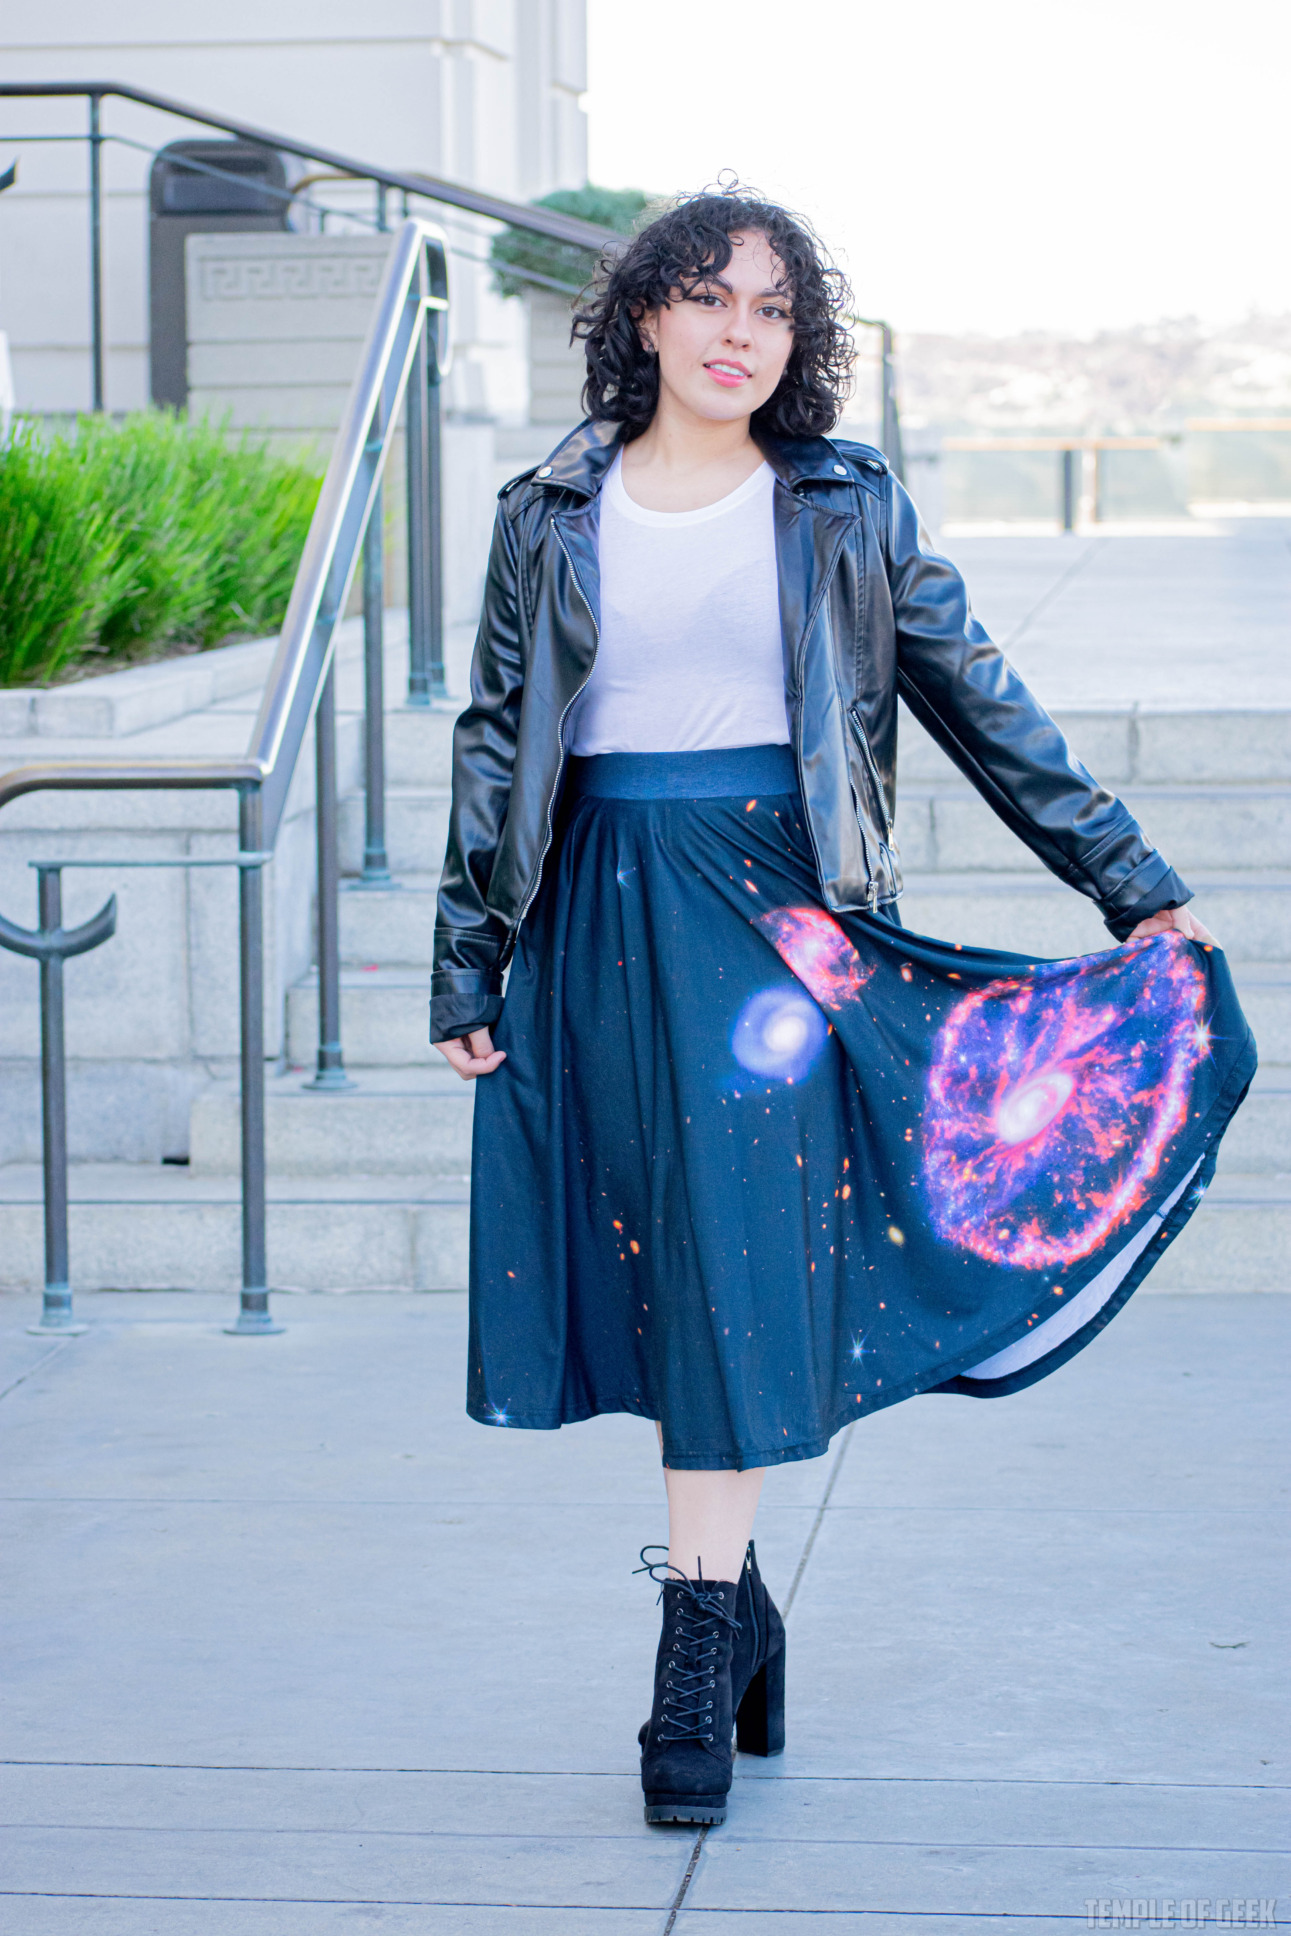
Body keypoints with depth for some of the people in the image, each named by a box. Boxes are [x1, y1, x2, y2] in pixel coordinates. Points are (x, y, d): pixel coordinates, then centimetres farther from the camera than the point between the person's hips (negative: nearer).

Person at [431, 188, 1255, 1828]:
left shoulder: (846, 508, 5)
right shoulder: (550, 517, 8)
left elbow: (978, 699, 10)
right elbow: (494, 743, 11)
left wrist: (1130, 879, 10)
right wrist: (467, 967, 8)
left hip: (775, 907, -2)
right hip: (605, 913, 2)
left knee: (743, 1254, -10)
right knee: (682, 1271, 4)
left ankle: (697, 1656, -9)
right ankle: (733, 1606, 17)